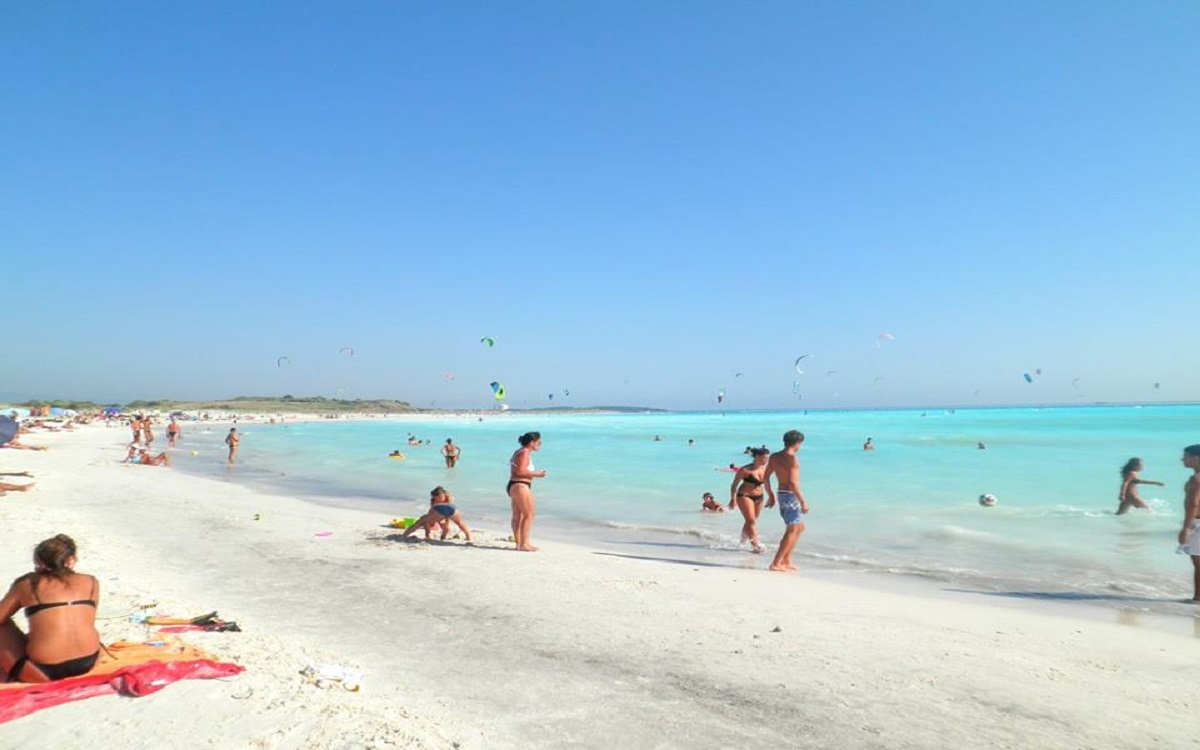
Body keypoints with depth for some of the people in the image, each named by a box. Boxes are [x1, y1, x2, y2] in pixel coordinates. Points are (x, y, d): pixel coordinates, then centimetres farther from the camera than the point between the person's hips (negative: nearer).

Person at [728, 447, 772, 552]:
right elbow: (735, 484, -12)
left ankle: (743, 540, 35)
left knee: (752, 520, 15)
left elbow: (766, 483, 14)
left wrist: (771, 495, 12)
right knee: (751, 521, -12)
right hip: (745, 496, -6)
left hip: (759, 496, 6)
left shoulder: (765, 469, -3)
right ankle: (755, 544, -10)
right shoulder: (746, 470, -19)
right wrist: (733, 498, -17)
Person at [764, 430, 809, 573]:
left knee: (800, 527, 21)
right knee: (792, 530, -2)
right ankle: (776, 563, -5)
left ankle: (786, 560, 22)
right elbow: (793, 482, -24)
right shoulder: (792, 459, -17)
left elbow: (766, 478, 12)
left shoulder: (774, 457, 8)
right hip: (791, 496, -9)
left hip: (781, 495, 9)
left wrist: (771, 496, 21)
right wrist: (803, 501, -19)